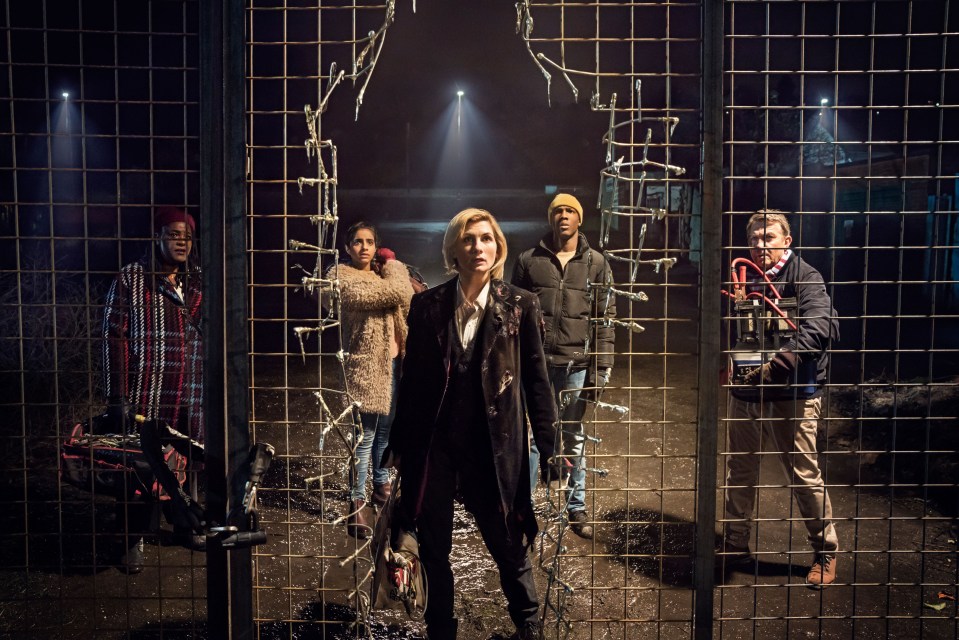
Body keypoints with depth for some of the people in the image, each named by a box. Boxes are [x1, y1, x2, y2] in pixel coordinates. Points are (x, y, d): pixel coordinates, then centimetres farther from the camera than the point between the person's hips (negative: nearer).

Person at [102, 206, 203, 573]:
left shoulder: (199, 282, 12)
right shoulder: (131, 279, 0)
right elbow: (114, 338, -3)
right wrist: (116, 397, -8)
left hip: (192, 400, 3)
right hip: (146, 396, -3)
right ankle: (134, 540, 21)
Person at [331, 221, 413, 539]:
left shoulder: (381, 273, 19)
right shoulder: (342, 276, -6)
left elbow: (407, 300, 8)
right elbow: (395, 292, -17)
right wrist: (394, 266, 0)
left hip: (393, 361, 7)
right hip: (367, 365, -7)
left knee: (386, 429, 16)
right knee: (365, 436, -10)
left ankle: (381, 485, 32)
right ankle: (356, 504, -5)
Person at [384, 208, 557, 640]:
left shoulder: (520, 306, -2)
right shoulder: (427, 305, 2)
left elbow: (537, 379, 0)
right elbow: (411, 377, 7)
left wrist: (547, 444, -3)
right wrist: (400, 441, 9)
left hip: (493, 445, -2)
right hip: (434, 443, 2)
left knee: (506, 543, 7)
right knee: (433, 548, 11)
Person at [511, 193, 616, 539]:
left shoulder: (596, 263, 6)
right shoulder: (528, 260, 5)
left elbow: (605, 318, 4)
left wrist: (600, 368, -2)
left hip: (577, 364, 1)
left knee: (574, 438, 11)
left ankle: (577, 508, 23)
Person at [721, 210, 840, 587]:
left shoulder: (804, 278, -9)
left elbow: (819, 326, -25)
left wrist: (779, 362, -36)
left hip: (792, 394, -6)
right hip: (745, 392, 6)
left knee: (804, 475, 3)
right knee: (739, 471, 14)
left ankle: (826, 551, 23)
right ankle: (735, 544, 31)